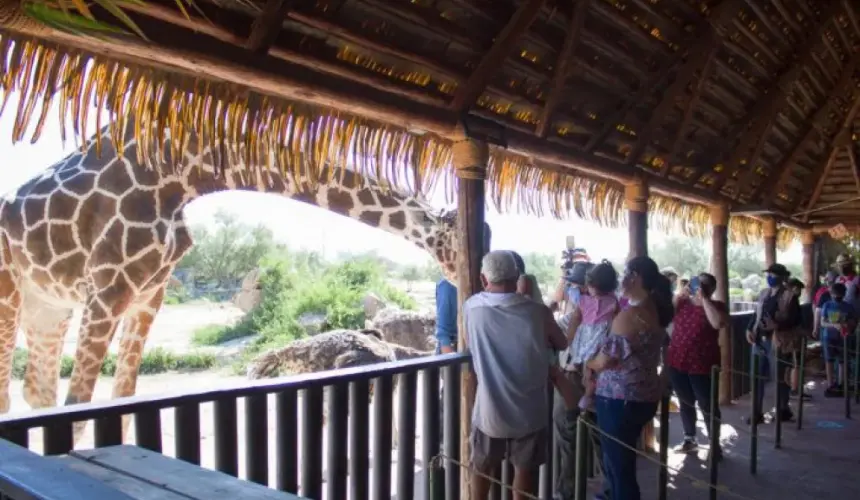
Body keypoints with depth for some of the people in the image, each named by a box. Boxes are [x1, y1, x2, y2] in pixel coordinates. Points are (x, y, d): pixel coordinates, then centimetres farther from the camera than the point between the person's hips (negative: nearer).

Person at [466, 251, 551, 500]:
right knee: (525, 470, 18)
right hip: (529, 410, 0)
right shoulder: (536, 312, -14)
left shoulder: (471, 308, -11)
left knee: (482, 468, 22)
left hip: (489, 409, 1)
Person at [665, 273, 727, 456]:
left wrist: (703, 298, -20)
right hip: (677, 362, 4)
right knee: (685, 402, 16)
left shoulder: (716, 306, -4)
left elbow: (718, 323, -24)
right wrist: (679, 295, -9)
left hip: (702, 365, -4)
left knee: (707, 405, 4)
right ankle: (690, 439, 30)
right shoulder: (683, 302, 8)